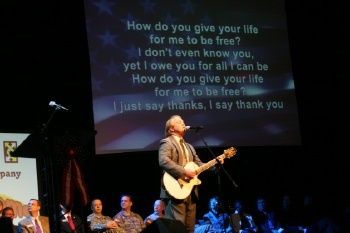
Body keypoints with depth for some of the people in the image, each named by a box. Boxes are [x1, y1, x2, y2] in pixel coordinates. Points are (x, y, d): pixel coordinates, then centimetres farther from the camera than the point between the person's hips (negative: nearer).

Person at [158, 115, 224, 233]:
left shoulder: (189, 147, 26)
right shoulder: (167, 142, -2)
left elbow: (198, 164, 21)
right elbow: (163, 161, -19)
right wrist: (184, 171, -22)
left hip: (191, 192, 9)